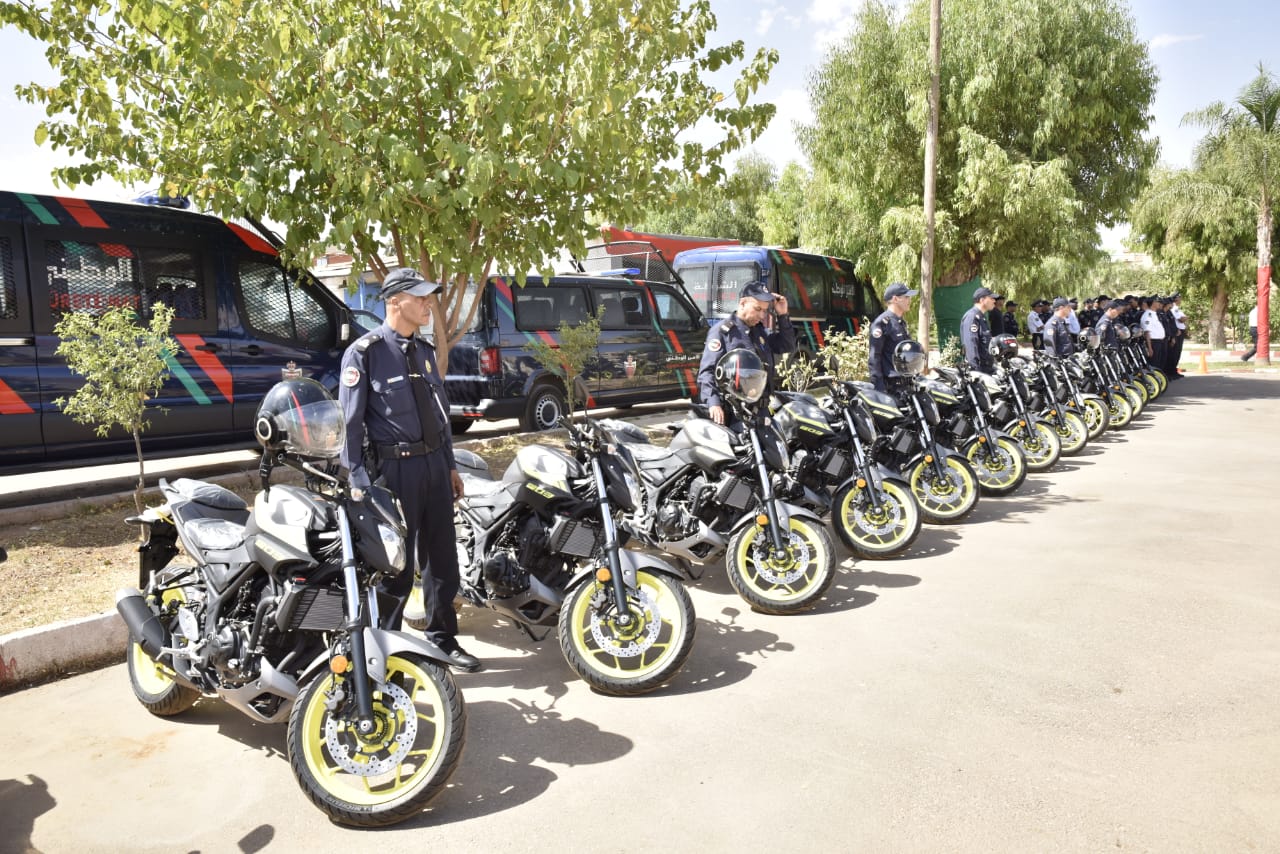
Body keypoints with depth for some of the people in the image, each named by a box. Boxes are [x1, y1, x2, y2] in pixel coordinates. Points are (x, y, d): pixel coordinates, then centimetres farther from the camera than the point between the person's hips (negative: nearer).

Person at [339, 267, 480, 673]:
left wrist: (450, 465, 18)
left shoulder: (424, 350, 12)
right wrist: (360, 483, -14)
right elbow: (350, 421, -10)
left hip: (434, 464, 7)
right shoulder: (365, 352, -9)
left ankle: (442, 639, 29)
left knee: (442, 558, 14)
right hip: (394, 468, -7)